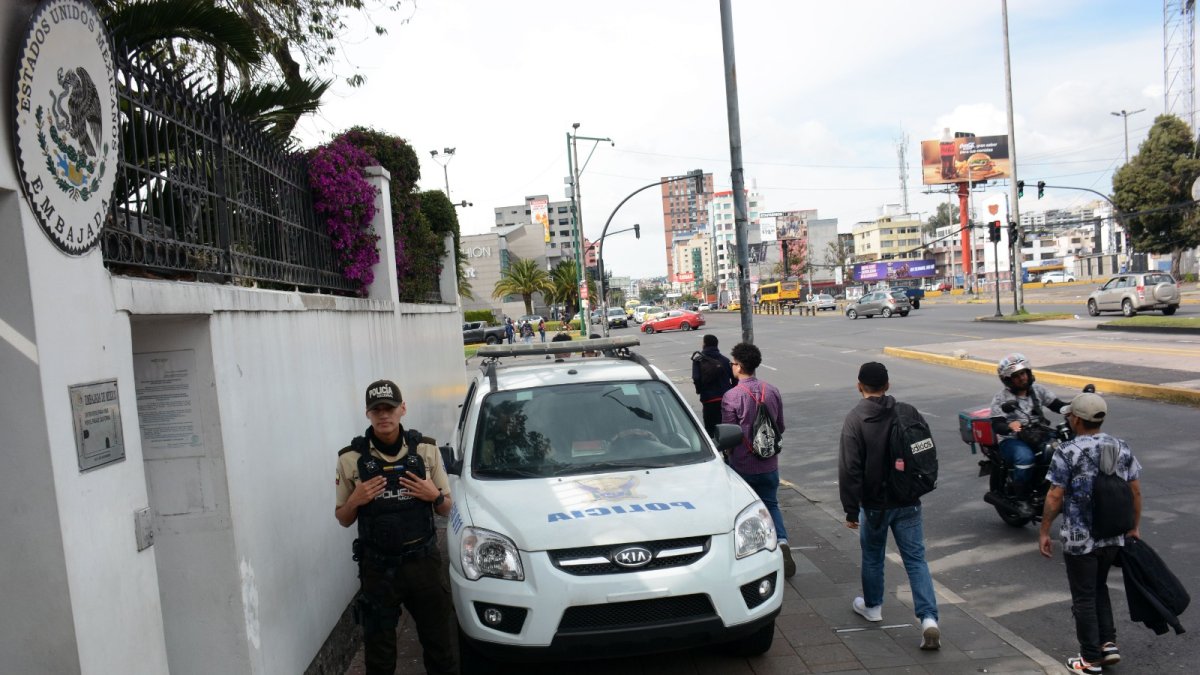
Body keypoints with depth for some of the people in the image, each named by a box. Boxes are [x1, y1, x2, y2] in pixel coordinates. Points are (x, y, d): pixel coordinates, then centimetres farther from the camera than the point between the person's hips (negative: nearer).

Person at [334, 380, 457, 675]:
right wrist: (355, 500, -15)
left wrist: (435, 496, -13)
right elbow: (343, 519, 5)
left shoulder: (426, 448, -2)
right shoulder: (351, 458, -5)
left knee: (440, 645, 12)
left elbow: (446, 509, 7)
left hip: (424, 563, 1)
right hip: (378, 569, -1)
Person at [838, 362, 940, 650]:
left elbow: (850, 469, -17)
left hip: (875, 504, -3)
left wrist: (851, 510, -11)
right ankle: (929, 619, -4)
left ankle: (872, 606, 35)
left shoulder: (855, 420, -14)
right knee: (916, 559, 6)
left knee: (872, 557, 18)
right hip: (909, 503, 3)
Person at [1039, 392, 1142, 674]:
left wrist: (1044, 531, -5)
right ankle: (1108, 643, 23)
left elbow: (1055, 497, -15)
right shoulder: (1122, 448, 0)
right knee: (1099, 588, 25)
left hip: (1080, 539, -5)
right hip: (1114, 536, 5)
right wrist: (1134, 527, 17)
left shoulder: (1067, 452, -16)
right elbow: (1135, 491, 5)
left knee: (1084, 598, 7)